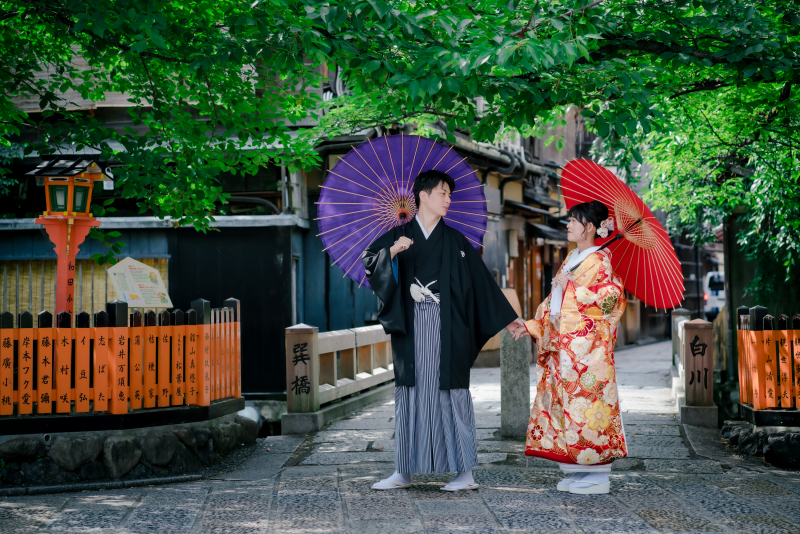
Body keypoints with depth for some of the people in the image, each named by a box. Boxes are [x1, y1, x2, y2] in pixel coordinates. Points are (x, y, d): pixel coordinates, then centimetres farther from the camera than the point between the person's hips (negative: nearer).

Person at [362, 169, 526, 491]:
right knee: (409, 394, 4)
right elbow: (368, 261, -3)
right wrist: (392, 251, -21)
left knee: (451, 393, -4)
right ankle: (404, 471, 11)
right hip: (410, 330, 1)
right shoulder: (399, 236, 10)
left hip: (446, 331, -1)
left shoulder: (455, 241, 9)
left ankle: (466, 472, 1)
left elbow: (482, 283, 9)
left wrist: (508, 319, 6)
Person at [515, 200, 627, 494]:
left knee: (586, 403, -7)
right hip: (562, 346, 8)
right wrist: (531, 325, 14)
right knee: (564, 402, 7)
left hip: (586, 346, -8)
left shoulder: (599, 259, -5)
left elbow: (610, 296, -17)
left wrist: (570, 286, -14)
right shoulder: (571, 259, 19)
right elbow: (553, 303, 22)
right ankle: (578, 472, 13)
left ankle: (598, 476, -1)